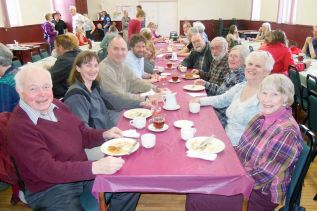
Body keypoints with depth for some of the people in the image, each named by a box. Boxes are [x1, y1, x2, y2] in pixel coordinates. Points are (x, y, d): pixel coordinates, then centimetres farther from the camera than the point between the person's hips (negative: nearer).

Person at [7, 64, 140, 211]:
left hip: (82, 172, 7)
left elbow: (83, 135, 13)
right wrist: (95, 167, -35)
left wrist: (104, 134, -7)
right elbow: (46, 169, -28)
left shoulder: (56, 105, 2)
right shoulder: (19, 126, -20)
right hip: (49, 187, -6)